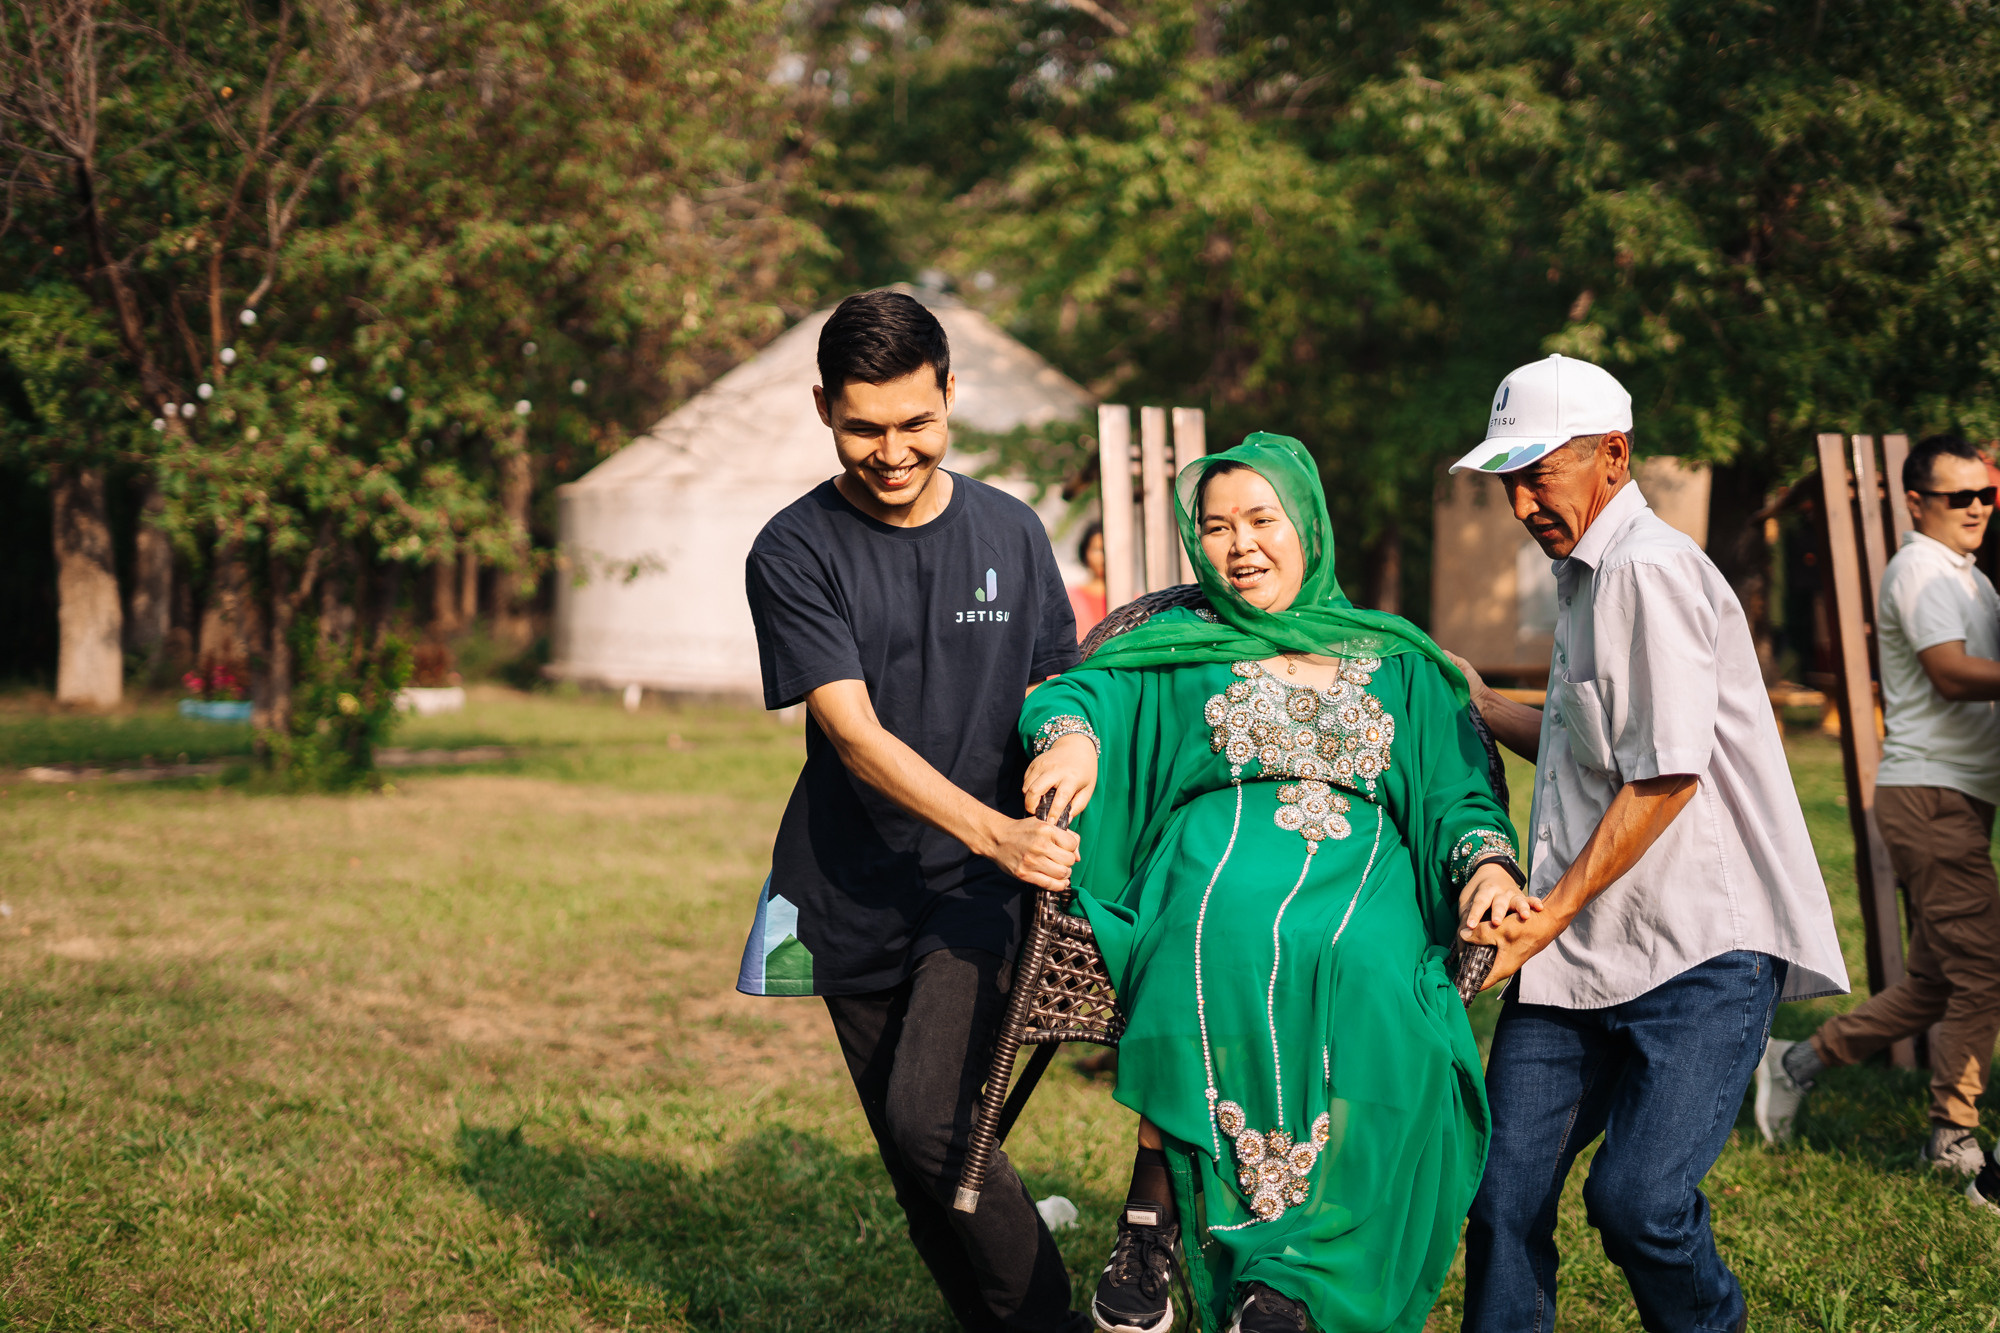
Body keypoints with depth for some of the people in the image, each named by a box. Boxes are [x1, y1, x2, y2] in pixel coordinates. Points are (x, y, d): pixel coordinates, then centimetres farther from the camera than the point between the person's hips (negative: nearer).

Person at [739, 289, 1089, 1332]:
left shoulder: (1013, 533, 3)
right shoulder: (793, 553, -6)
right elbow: (855, 734, -16)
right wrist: (991, 830, -30)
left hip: (980, 891, -1)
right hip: (855, 900, 1)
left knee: (928, 1116, -20)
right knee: (919, 1166, 8)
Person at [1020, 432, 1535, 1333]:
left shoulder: (1400, 664, 23)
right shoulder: (1180, 648, 22)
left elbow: (1459, 794, 17)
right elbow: (1074, 695, 7)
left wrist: (1487, 859, -6)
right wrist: (1071, 738, -18)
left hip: (1368, 871, 1)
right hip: (1219, 859, 0)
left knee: (1366, 974, -36)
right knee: (1227, 936, -39)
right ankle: (1151, 1220, -35)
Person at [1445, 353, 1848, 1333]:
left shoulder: (1650, 570, -12)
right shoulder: (1584, 576, 20)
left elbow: (1667, 774, -17)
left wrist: (1554, 912, -14)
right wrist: (1474, 701, 27)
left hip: (1699, 950, -9)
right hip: (1578, 951, 9)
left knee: (1640, 1201, -17)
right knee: (1503, 1194, 1)